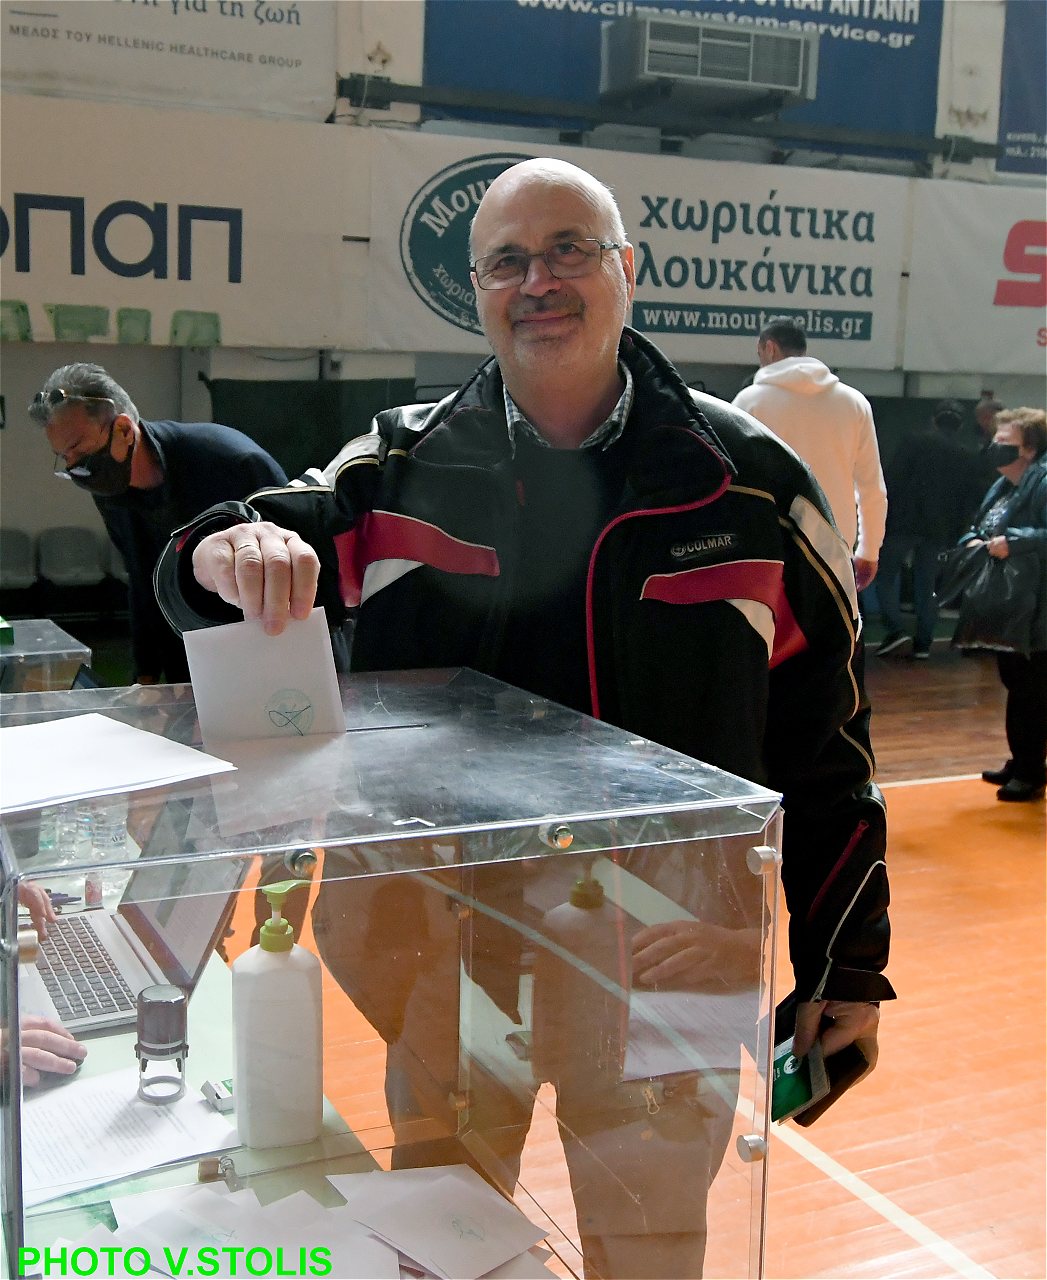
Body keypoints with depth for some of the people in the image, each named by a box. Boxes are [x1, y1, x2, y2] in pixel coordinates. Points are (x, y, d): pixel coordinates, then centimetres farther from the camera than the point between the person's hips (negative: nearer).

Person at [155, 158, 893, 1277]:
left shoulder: (751, 484, -5)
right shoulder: (400, 468, -2)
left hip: (666, 944, -1)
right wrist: (234, 553, -26)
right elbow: (195, 581, -1)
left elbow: (823, 744, 0)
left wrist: (848, 964, 2)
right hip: (437, 931, 2)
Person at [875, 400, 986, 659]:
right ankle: (923, 643, 9)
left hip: (903, 521, -4)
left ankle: (896, 629, -11)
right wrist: (954, 535, 16)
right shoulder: (968, 459, 12)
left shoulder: (915, 441, -1)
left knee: (886, 573, 4)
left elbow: (892, 480, -9)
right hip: (938, 529, 4)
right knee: (926, 584, 10)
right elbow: (970, 502, 11)